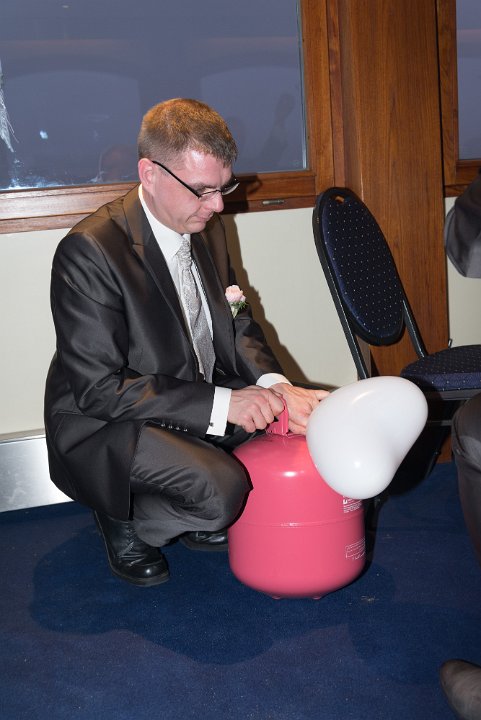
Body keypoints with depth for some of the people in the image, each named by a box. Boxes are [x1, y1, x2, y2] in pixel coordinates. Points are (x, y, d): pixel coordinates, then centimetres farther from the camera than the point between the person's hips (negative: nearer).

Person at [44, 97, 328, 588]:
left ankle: (200, 519, 12)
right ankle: (124, 520, 2)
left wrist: (275, 386, -13)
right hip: (105, 425, -8)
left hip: (203, 401, 8)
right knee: (221, 490, -30)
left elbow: (237, 325, 8)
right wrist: (220, 404, -28)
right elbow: (98, 388, -25)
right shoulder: (89, 251, -24)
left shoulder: (206, 227, 1)